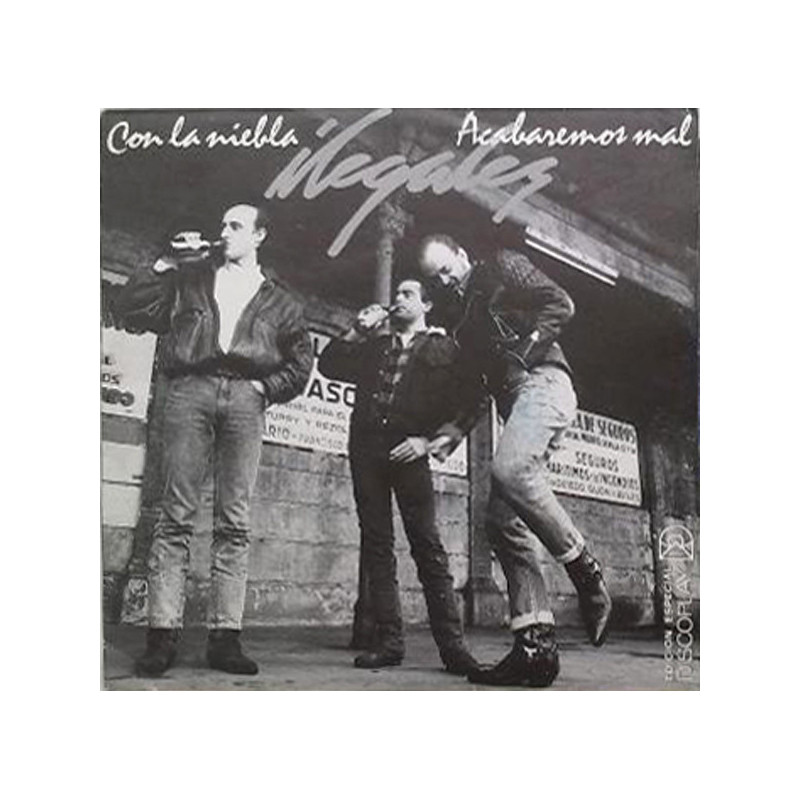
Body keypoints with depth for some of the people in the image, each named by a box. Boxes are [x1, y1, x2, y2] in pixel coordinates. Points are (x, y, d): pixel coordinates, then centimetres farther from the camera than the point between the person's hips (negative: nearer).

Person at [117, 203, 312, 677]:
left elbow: (300, 362, 16)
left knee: (235, 522, -4)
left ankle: (226, 636, -4)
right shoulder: (190, 278, 22)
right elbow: (132, 310, 13)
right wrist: (164, 265, 9)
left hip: (245, 398, 1)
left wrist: (266, 387, 1)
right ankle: (163, 633, -8)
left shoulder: (279, 300, 22)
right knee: (176, 515, -8)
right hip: (192, 389, 0)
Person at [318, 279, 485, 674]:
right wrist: (357, 332, 10)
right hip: (366, 448, 4)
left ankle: (452, 644, -9)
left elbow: (470, 400, 2)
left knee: (427, 545, -10)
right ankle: (388, 641, 4)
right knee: (376, 544, 1)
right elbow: (328, 365, 19)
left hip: (408, 451, -4)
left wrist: (431, 441, -8)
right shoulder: (373, 345, 23)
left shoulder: (444, 348, 12)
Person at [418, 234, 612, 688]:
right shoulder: (461, 312, 29)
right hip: (514, 400, 8)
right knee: (504, 521, -5)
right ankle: (537, 645, -8)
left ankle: (586, 572, -19)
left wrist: (524, 351, -11)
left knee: (509, 469, -34)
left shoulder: (503, 269, 11)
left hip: (542, 382, -8)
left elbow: (560, 304, -2)